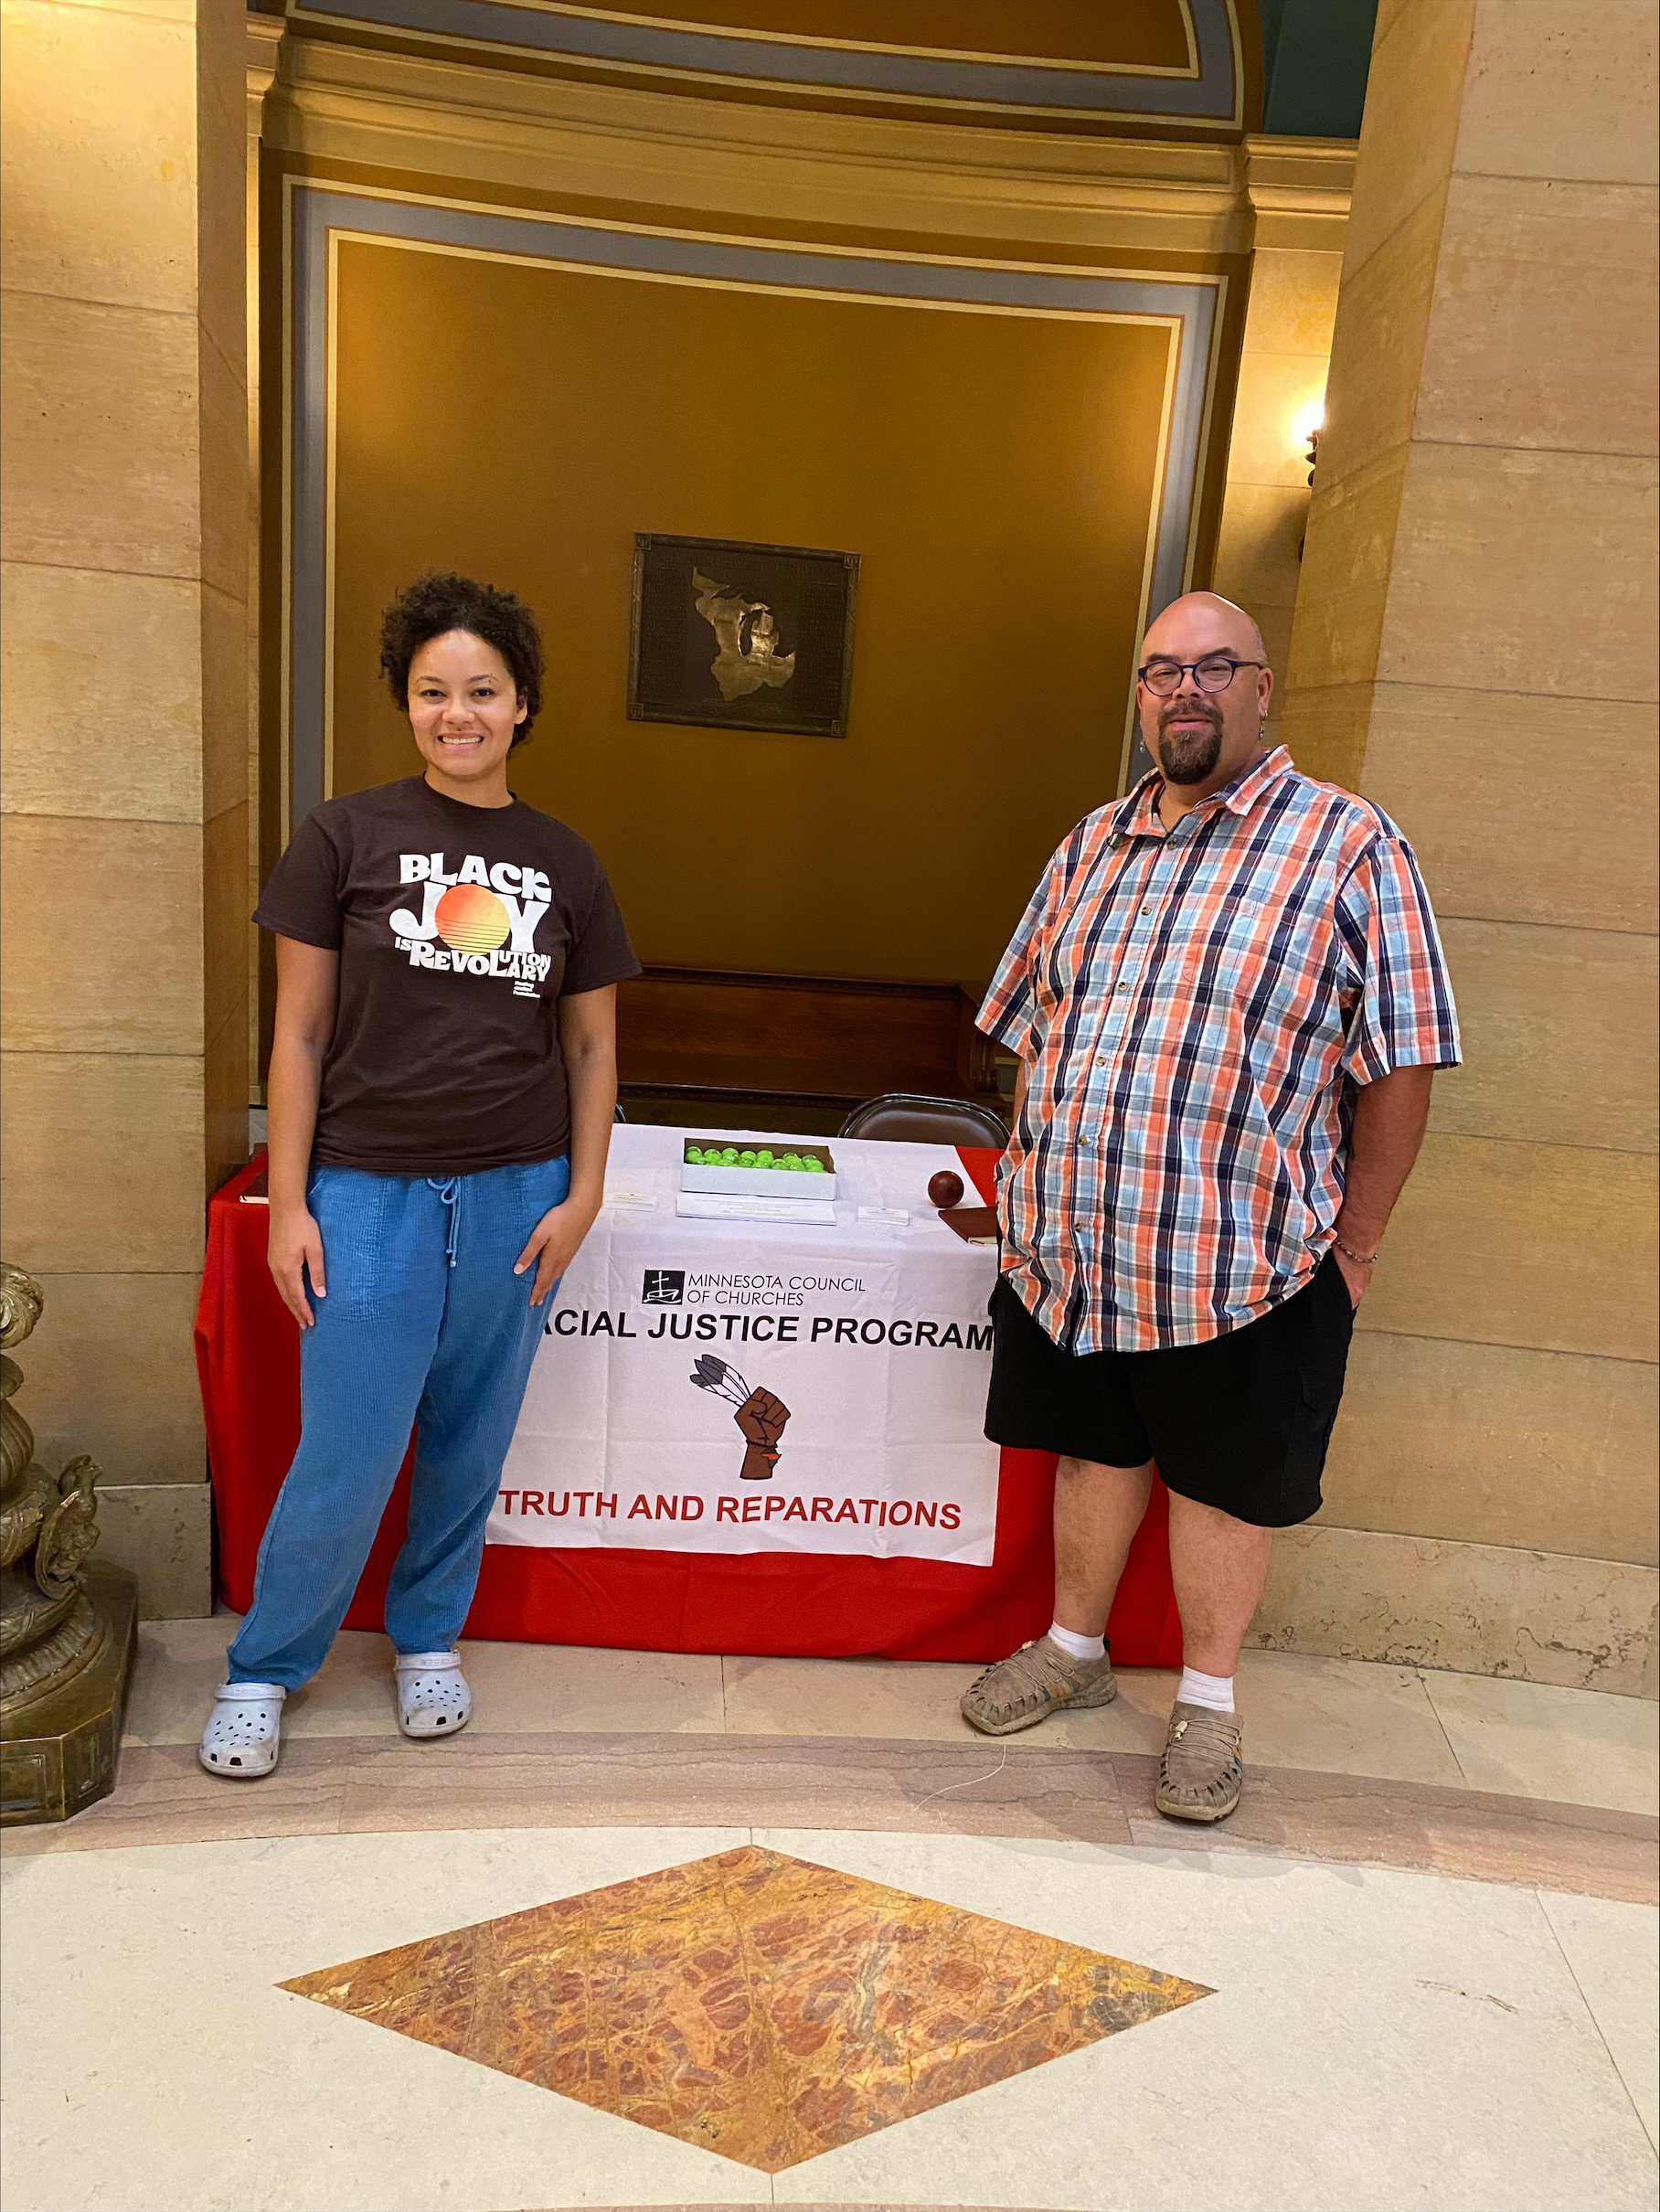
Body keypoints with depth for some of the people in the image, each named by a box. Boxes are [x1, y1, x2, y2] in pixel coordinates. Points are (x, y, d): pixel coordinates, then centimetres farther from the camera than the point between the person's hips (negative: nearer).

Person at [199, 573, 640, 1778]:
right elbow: (300, 1031, -1)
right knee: (348, 1459, 1)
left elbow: (592, 1045, 10)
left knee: (471, 1442, 12)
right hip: (370, 1189, -2)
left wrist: (583, 1194, 2)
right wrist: (289, 1201, -4)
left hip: (516, 1195, 2)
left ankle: (429, 1636, 36)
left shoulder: (566, 863, 6)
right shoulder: (346, 836, -1)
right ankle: (264, 1668, 27)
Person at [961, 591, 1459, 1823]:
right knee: (1093, 1448, 19)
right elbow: (1033, 1028, 15)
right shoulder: (1092, 845, 10)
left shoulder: (1350, 845, -6)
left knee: (1223, 1480, 12)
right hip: (1071, 1245, 5)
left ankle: (1209, 1703, 32)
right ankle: (1075, 1651, 40)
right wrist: (1032, 1183, 11)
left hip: (1242, 1258, -4)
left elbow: (1398, 1066, -8)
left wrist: (1353, 1246, -7)